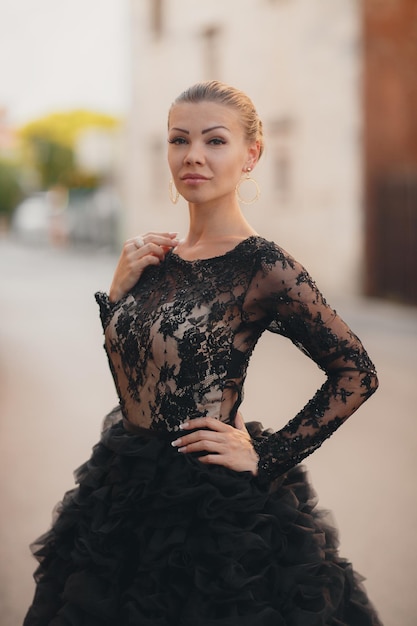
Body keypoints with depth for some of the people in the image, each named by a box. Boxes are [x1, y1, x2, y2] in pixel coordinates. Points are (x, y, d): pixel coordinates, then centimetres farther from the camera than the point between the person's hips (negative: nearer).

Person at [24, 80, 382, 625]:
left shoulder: (262, 268, -15)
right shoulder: (157, 258, 4)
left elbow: (357, 374, -13)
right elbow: (132, 380, 9)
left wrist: (269, 457, -14)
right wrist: (119, 290, -3)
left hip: (213, 507, -7)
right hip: (127, 496, 7)